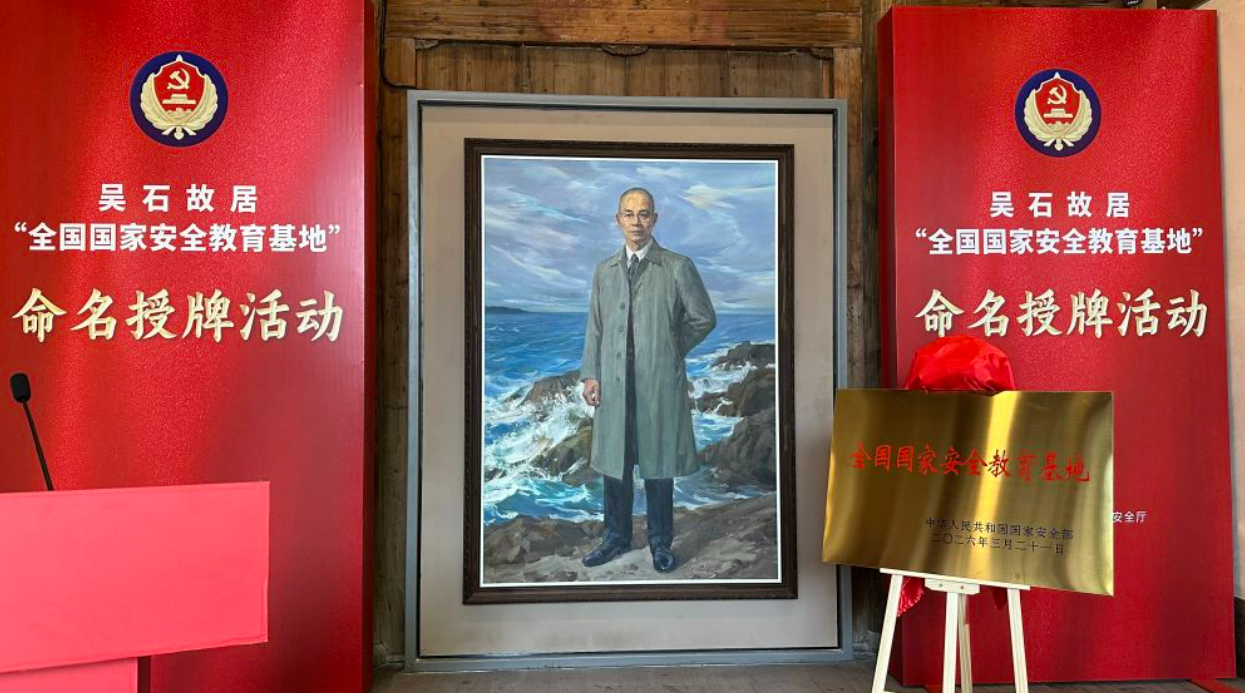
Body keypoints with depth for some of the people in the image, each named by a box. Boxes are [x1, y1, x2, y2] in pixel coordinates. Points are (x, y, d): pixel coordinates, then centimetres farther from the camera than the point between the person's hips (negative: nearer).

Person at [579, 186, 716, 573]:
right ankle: (616, 538, 27)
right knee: (614, 463, 11)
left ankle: (661, 542, 21)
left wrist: (669, 351, 3)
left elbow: (704, 318, 3)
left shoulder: (677, 267, 0)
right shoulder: (604, 271, 11)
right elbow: (595, 327, 11)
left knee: (658, 464, 6)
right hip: (614, 382, 3)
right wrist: (590, 374, 3)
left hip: (660, 383, -3)